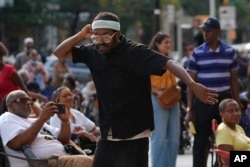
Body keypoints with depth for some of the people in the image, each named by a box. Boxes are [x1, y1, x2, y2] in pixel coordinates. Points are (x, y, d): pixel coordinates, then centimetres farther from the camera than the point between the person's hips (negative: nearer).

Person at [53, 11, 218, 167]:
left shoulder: (136, 52, -15)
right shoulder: (94, 53, 3)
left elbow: (169, 63, -28)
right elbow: (59, 53, 12)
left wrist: (192, 84, -45)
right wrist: (81, 35, -5)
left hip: (134, 137, -6)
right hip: (107, 137, 6)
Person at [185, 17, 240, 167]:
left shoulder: (230, 52, 3)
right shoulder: (197, 53, -1)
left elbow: (234, 80, 9)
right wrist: (190, 110, -3)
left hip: (224, 100, 1)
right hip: (203, 100, -1)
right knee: (201, 140, 2)